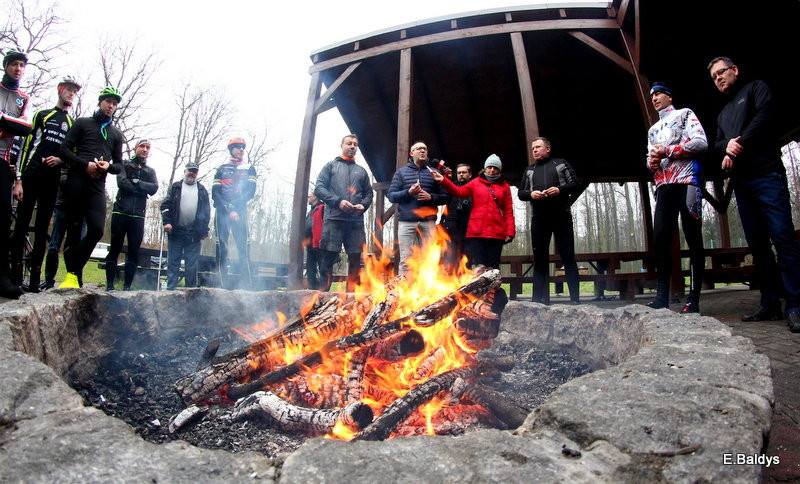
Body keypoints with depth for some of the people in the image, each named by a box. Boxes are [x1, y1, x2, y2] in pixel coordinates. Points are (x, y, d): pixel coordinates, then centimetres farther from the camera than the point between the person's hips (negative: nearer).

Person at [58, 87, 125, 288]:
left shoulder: (116, 134, 22)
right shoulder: (83, 123, 13)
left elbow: (119, 165, 18)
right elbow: (64, 150, 4)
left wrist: (108, 166, -5)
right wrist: (85, 164, -11)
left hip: (98, 186, 2)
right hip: (76, 181, -2)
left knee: (97, 229, -13)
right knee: (74, 229, -2)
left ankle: (73, 272, 2)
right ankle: (73, 274, 5)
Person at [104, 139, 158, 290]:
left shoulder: (150, 171, 18)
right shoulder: (125, 164, 10)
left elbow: (154, 188, -1)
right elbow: (121, 182, -8)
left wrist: (136, 182, -10)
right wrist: (143, 189, -7)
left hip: (138, 216, 2)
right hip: (121, 213, -2)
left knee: (134, 251, 1)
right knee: (115, 248, 0)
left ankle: (127, 286, 5)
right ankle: (109, 285, 4)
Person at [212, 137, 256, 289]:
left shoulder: (249, 168, 15)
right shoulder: (222, 169, 17)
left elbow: (250, 191, 2)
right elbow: (215, 193, 6)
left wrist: (234, 206, -10)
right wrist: (229, 210, -8)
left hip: (240, 212, -1)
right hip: (222, 212, 1)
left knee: (243, 246, -12)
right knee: (222, 248, -4)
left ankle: (246, 284, -14)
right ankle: (225, 284, -2)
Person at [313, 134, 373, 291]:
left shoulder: (361, 171, 23)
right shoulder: (331, 165, 13)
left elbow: (369, 193, 21)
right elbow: (319, 188, 3)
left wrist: (363, 205, -2)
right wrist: (338, 201, -11)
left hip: (356, 220, 3)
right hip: (334, 219, -3)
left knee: (355, 258, 2)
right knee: (329, 257, -5)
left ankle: (352, 293, 10)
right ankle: (323, 293, 0)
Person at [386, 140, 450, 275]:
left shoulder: (434, 173, 16)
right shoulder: (401, 172, 15)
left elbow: (446, 197, 11)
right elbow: (391, 195, 6)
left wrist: (431, 197, -7)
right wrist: (408, 192, -10)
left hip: (428, 222, 1)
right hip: (406, 222, -1)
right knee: (406, 260, -5)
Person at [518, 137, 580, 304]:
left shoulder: (561, 164, 11)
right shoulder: (529, 170, 19)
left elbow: (574, 183, 6)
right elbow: (520, 193, 16)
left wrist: (560, 189, -13)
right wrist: (530, 194, -6)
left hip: (561, 216, -2)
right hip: (539, 218, 3)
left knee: (568, 256, -2)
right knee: (540, 258, 2)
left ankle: (575, 298, 2)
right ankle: (540, 300, 6)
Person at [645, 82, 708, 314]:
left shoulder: (684, 114, 11)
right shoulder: (653, 129, 28)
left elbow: (701, 142, -4)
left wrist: (667, 151, -8)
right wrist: (651, 161, 3)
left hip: (686, 181, -6)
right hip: (664, 187, 6)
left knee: (693, 240, -6)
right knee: (660, 240, -5)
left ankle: (693, 301, -8)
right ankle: (662, 296, -3)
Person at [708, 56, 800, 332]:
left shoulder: (756, 89, 12)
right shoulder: (723, 113, 29)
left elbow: (764, 116, -6)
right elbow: (717, 144, 17)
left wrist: (741, 144, -11)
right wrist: (727, 147, -5)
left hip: (766, 174, -6)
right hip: (741, 182, 7)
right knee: (757, 244, 3)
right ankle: (770, 305, 6)